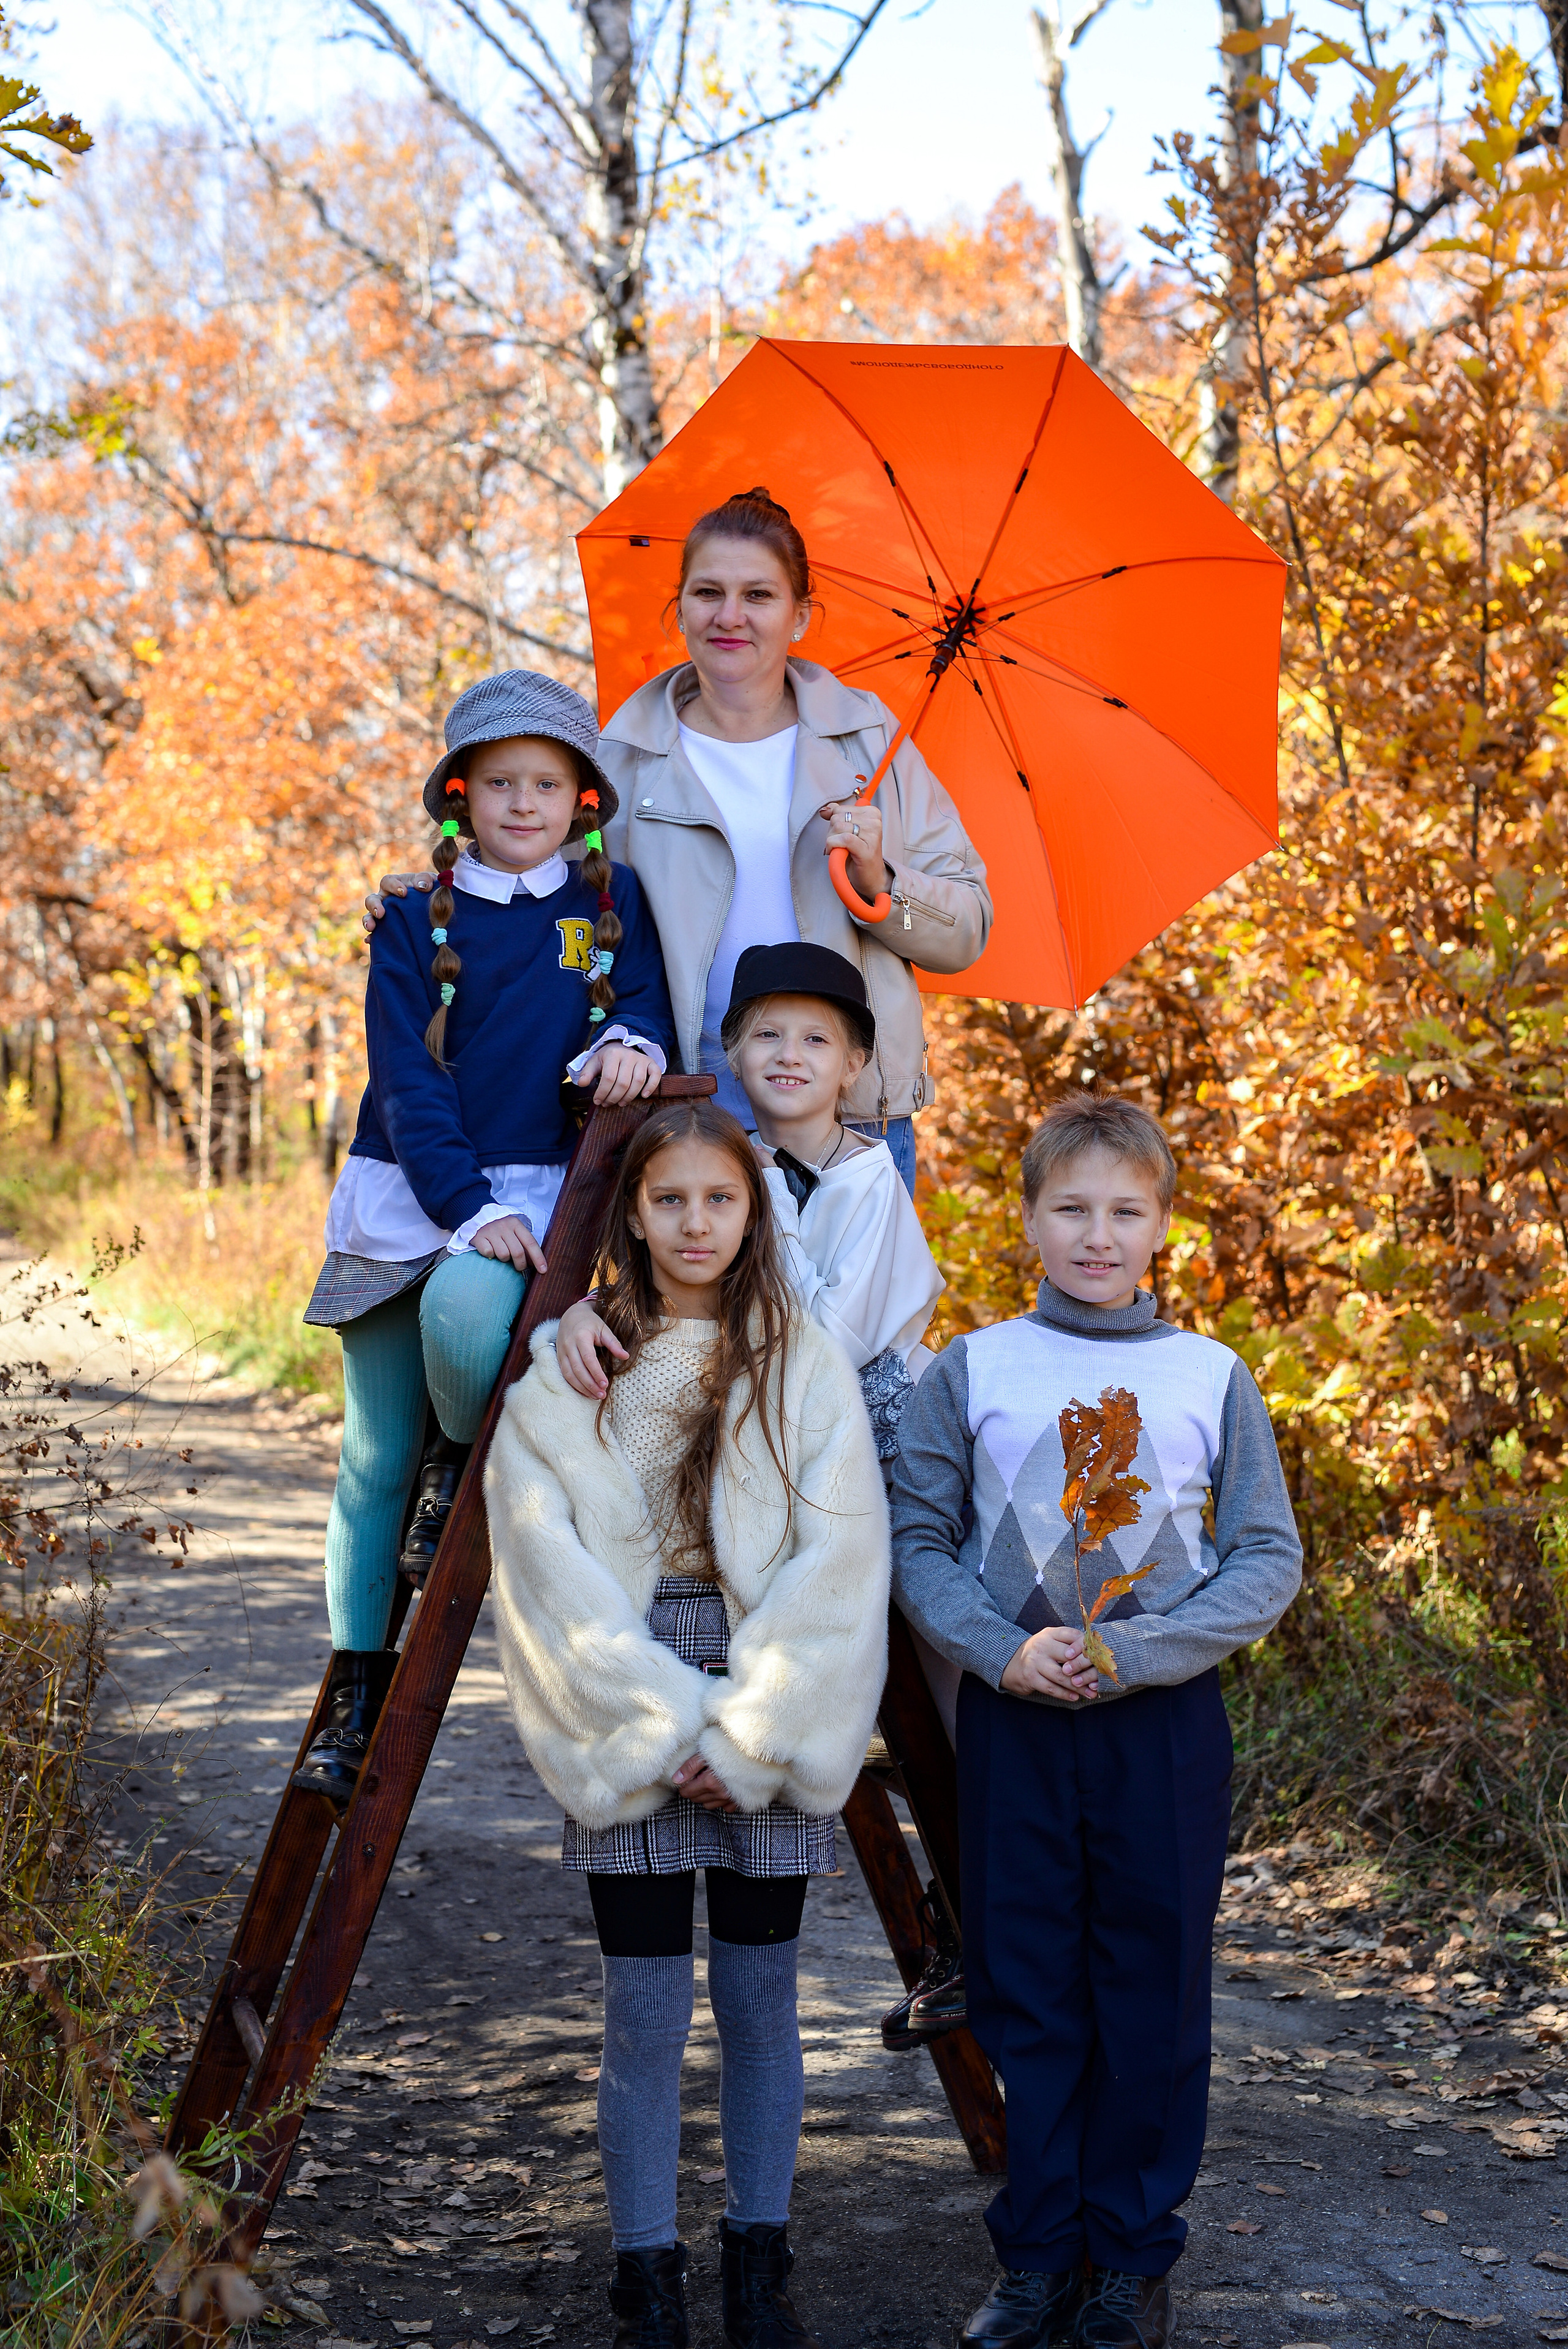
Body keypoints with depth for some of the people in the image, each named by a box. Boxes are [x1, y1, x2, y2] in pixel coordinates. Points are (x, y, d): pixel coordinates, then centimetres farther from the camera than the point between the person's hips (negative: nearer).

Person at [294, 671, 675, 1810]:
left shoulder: (615, 903, 11)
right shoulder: (416, 925, 7)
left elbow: (651, 996, 2)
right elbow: (409, 1083, -3)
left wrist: (633, 1038, -23)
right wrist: (470, 1208, -16)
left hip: (543, 1194, -1)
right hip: (411, 1202, 1)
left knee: (468, 1303, -35)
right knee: (375, 1459, 0)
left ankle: (469, 1461, -4)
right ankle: (358, 1688, 11)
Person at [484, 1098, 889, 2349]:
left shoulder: (805, 1360, 2)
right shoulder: (565, 1365, 2)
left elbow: (838, 1561, -4)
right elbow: (549, 1562, -4)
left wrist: (750, 1733, -11)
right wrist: (662, 1723, -11)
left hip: (774, 1722, 0)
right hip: (627, 1725, 0)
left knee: (761, 2000, 7)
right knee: (645, 2013, 1)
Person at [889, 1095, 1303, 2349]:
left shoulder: (1216, 1378, 2)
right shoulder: (971, 1369, 2)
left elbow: (1270, 1559, 0)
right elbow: (917, 1538, 3)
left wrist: (1134, 1654, -13)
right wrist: (1001, 1647, -13)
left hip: (1167, 1719, 0)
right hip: (1011, 1719, 0)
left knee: (1155, 1993, 6)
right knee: (1025, 1991, 6)